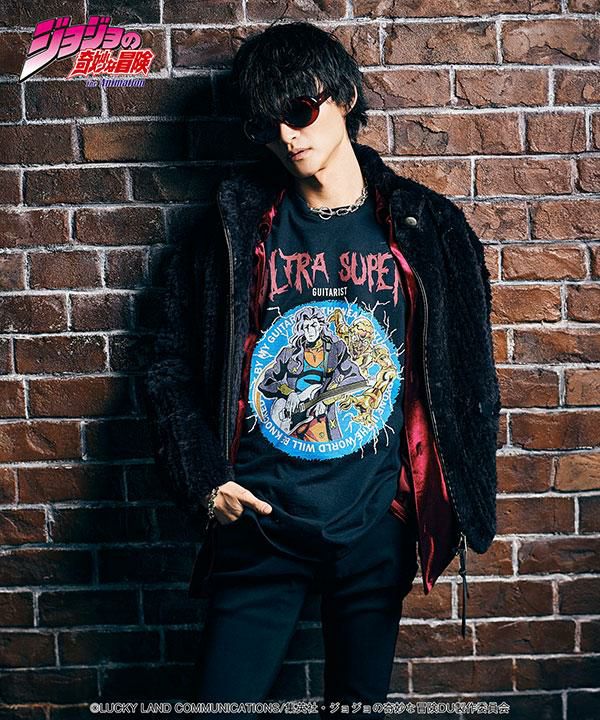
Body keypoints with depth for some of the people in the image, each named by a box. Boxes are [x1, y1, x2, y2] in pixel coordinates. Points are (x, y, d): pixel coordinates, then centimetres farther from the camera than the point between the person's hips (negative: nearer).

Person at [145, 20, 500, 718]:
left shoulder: (423, 228, 0)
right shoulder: (236, 226, 0)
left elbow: (465, 370, 6)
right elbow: (173, 359, 5)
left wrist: (445, 505, 5)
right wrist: (201, 475, -5)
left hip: (374, 529, 1)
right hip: (258, 524, 0)